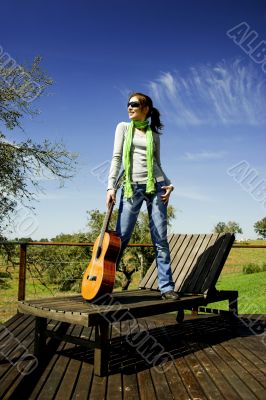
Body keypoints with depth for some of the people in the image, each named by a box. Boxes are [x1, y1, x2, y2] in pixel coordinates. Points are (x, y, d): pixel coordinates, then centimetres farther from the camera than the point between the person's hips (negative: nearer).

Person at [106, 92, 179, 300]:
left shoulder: (153, 134, 15)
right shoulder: (124, 127, 12)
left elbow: (157, 164, 15)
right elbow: (116, 157, 3)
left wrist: (169, 184, -2)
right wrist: (111, 186, -7)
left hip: (155, 186, 1)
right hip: (132, 186, -1)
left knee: (160, 239, 1)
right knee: (121, 238, -3)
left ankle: (167, 287, 8)